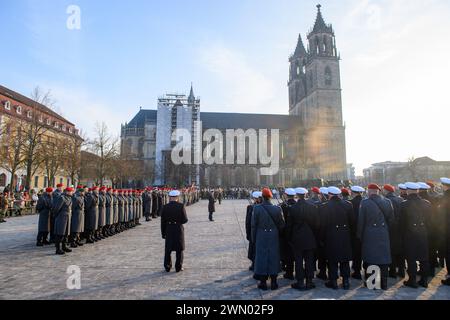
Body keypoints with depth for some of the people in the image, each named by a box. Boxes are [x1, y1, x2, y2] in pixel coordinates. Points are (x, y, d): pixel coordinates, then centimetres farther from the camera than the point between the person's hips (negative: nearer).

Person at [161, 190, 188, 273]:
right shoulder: (181, 206, -10)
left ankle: (167, 267, 25)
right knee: (179, 249, 11)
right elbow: (185, 220, -10)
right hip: (179, 230, -2)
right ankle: (178, 267, 16)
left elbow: (163, 222, -1)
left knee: (168, 250, 16)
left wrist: (163, 233, 8)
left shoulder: (165, 207, -4)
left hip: (169, 230, 2)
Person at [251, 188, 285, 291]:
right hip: (274, 237, 1)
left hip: (261, 237, -1)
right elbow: (281, 225, -1)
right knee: (274, 257, 12)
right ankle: (273, 282, 21)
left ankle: (263, 283, 17)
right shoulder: (277, 209, -8)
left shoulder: (257, 208, -12)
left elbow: (254, 225, -7)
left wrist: (253, 239, 4)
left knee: (262, 257, 10)